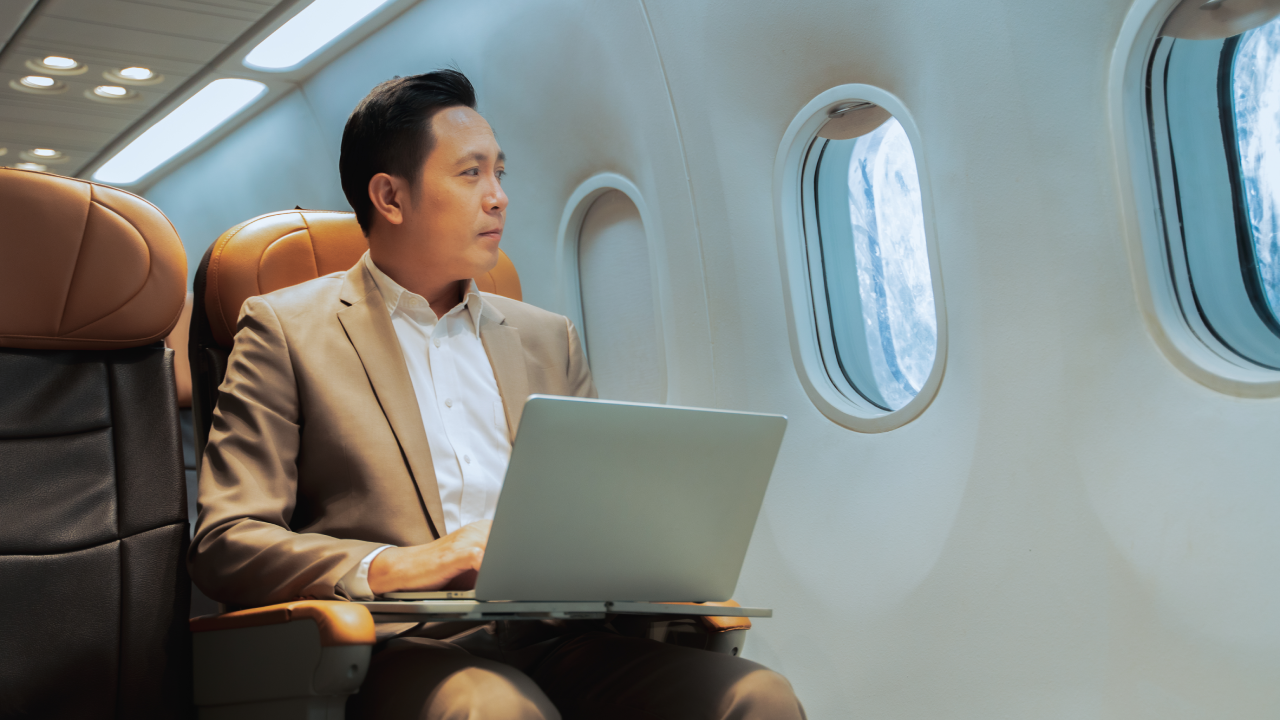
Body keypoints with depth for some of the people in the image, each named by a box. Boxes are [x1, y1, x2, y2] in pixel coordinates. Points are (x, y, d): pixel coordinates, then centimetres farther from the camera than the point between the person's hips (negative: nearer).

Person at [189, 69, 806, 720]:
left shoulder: (548, 340, 22)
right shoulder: (284, 330, 7)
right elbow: (224, 545, -1)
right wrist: (396, 566, -18)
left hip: (551, 636, 5)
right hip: (405, 645, -5)